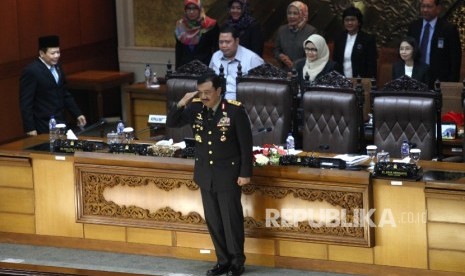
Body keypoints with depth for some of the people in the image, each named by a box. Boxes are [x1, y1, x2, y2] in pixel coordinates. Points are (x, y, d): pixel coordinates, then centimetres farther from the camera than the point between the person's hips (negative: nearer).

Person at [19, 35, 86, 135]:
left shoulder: (57, 67, 10)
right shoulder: (31, 71, -15)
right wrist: (30, 129, -17)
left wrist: (78, 114, 13)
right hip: (44, 127, -8)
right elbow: (25, 103, -15)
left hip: (60, 122, 8)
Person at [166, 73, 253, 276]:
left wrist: (245, 173, -11)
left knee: (232, 220, 4)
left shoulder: (235, 110, -15)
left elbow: (246, 143, -11)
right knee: (213, 221, 12)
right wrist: (181, 104, -17)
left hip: (228, 175, -5)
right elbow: (171, 123, 0)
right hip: (205, 174, 5)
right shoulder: (195, 108, -3)